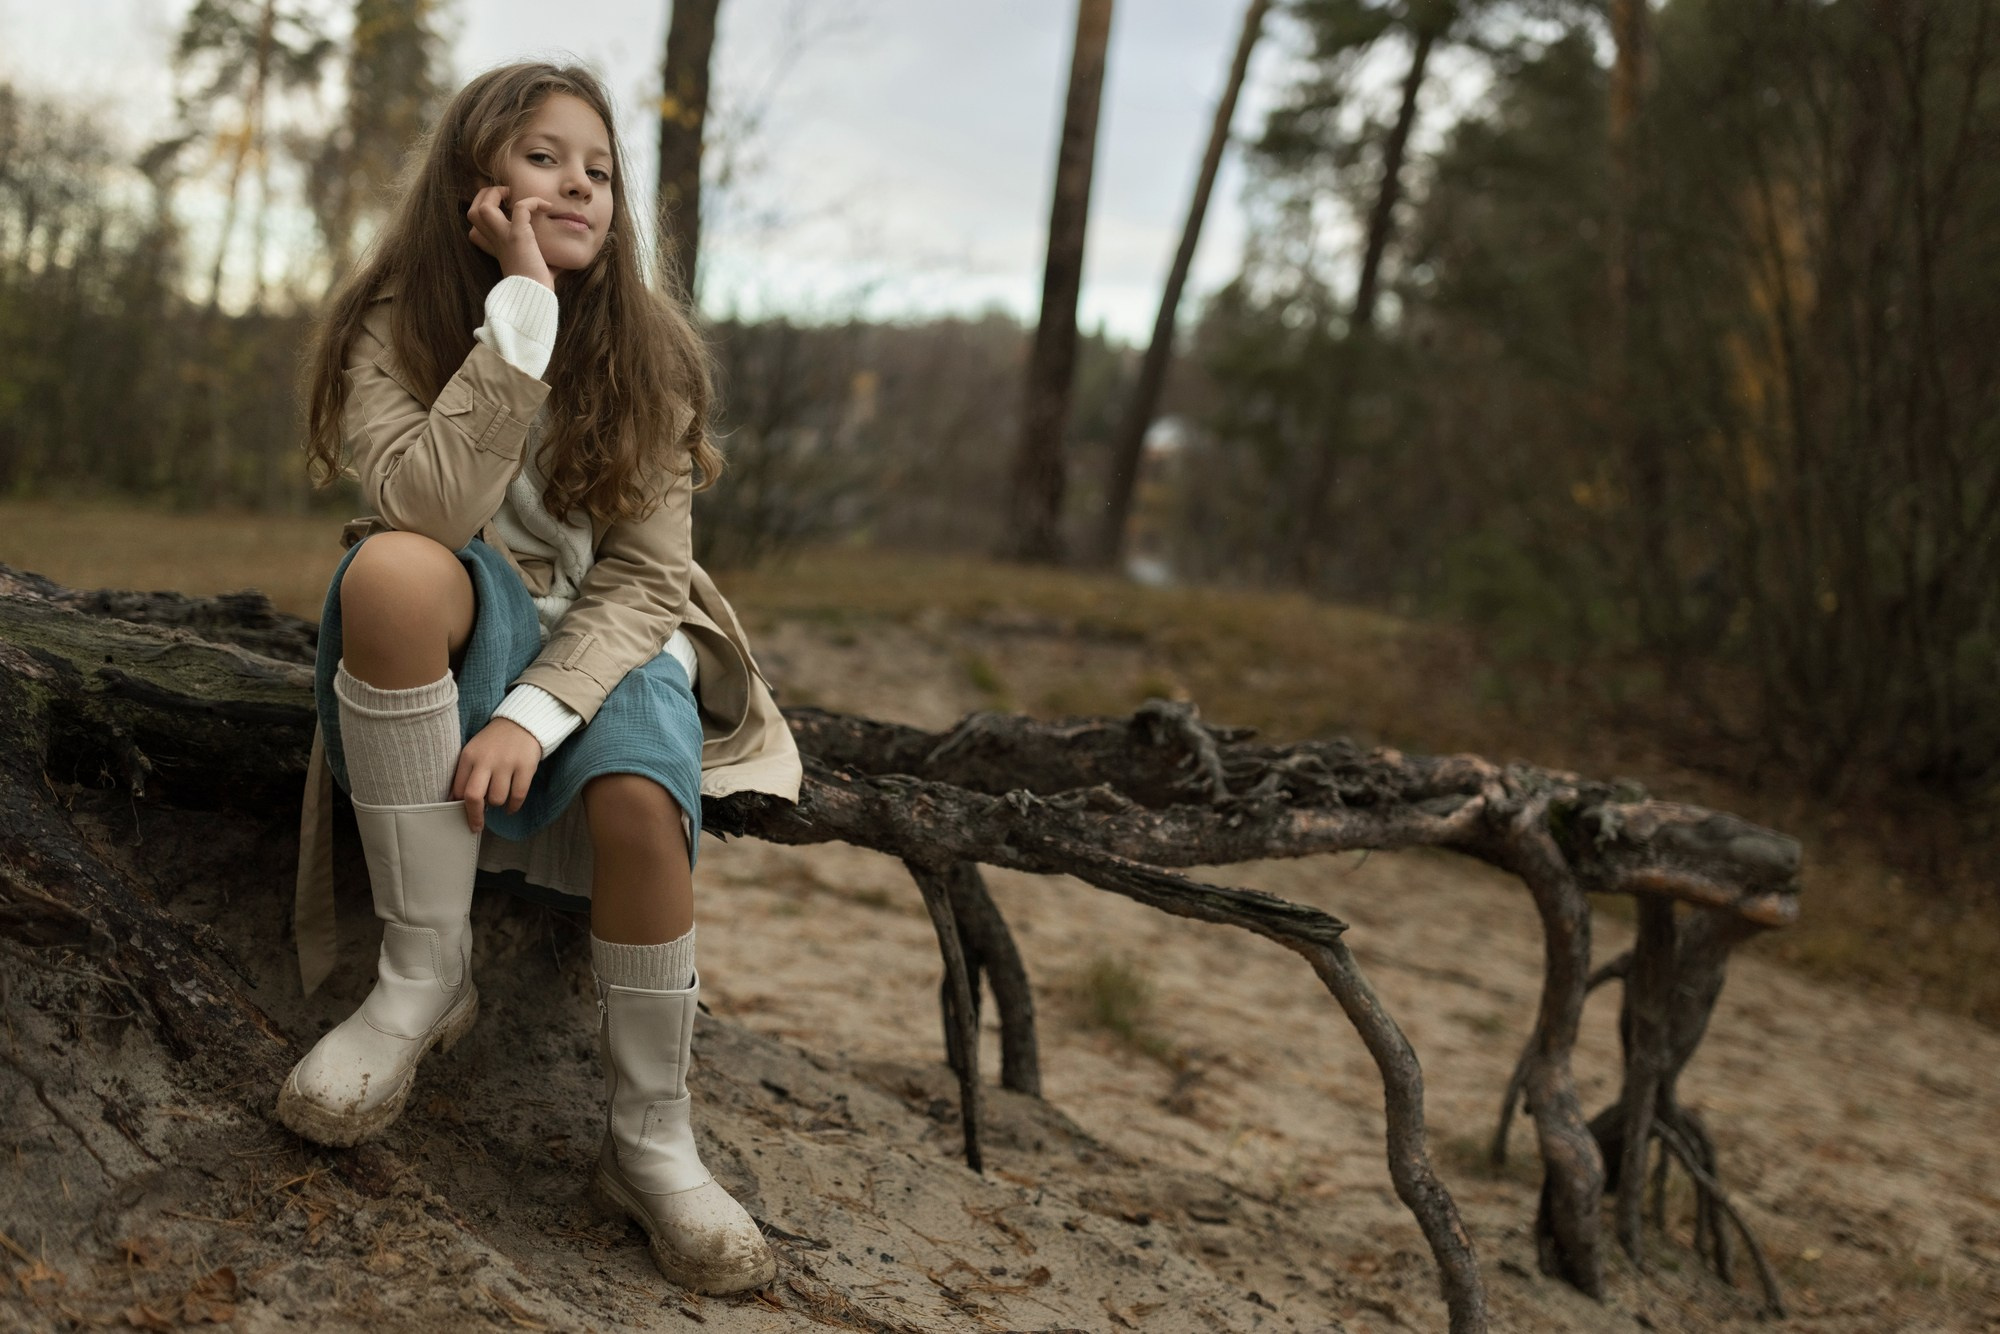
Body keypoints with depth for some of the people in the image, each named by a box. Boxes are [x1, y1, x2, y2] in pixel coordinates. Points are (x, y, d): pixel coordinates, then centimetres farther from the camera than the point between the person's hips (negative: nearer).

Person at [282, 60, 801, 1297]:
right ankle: (427, 971, -23)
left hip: (602, 641, 1)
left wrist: (536, 710, -26)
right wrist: (522, 308, -27)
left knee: (641, 799, -34)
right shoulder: (396, 326, -8)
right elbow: (429, 508, -26)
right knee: (393, 569, -36)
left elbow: (645, 576, -10)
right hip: (463, 636, 0)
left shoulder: (644, 349, -5)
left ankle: (652, 1140, -13)